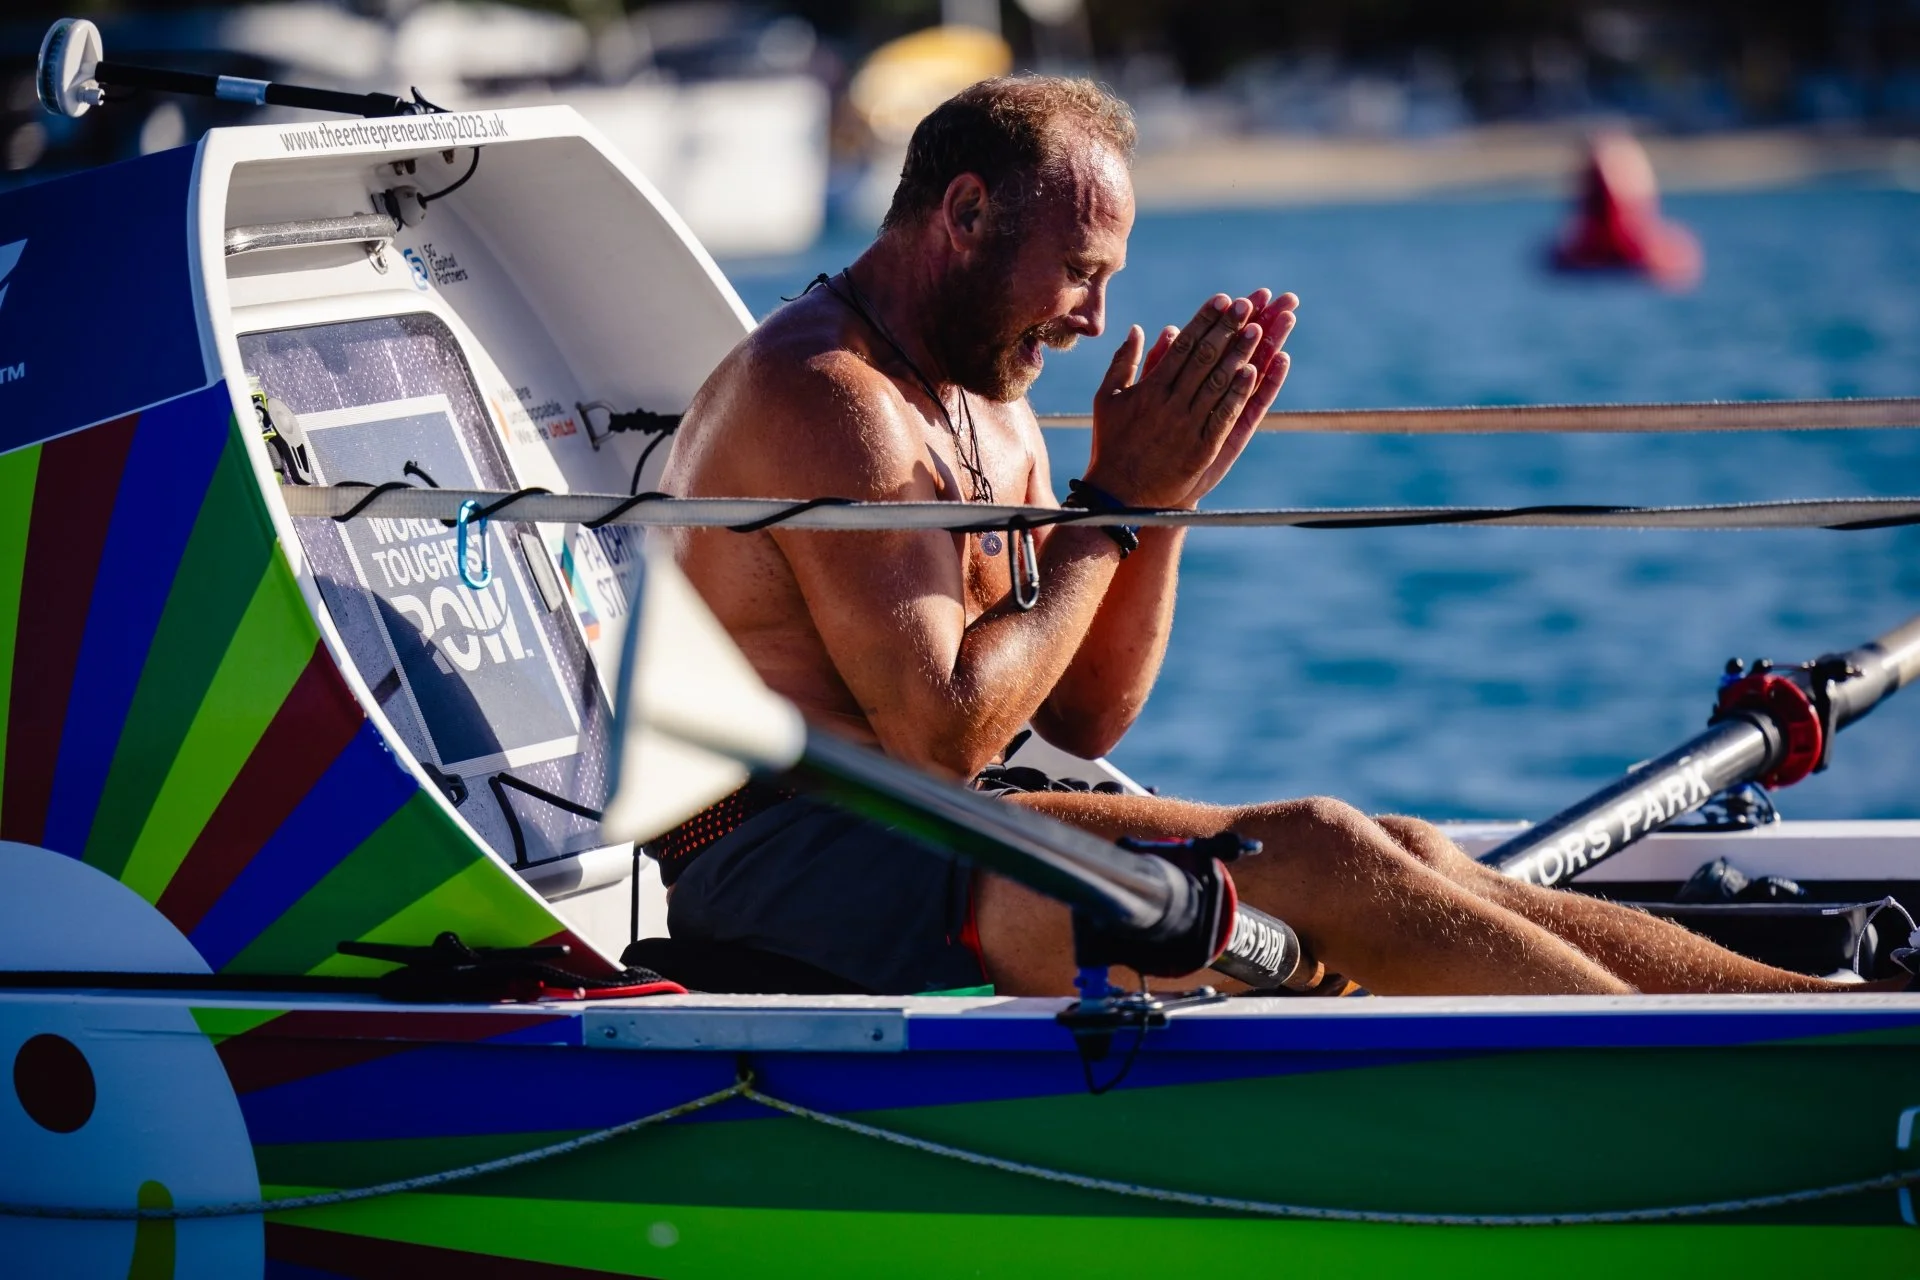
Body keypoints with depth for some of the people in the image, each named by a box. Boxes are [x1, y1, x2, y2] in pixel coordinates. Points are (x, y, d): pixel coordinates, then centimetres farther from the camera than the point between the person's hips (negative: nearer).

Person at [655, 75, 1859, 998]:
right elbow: (944, 733, -20)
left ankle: (1822, 1001, -10)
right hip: (795, 857, -9)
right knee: (1315, 858, -21)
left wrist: (1163, 498, 1)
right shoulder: (823, 396, -15)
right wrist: (1109, 507, -12)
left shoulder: (985, 409, 17)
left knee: (1403, 856, -6)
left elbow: (1077, 722, 14)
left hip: (904, 827, 9)